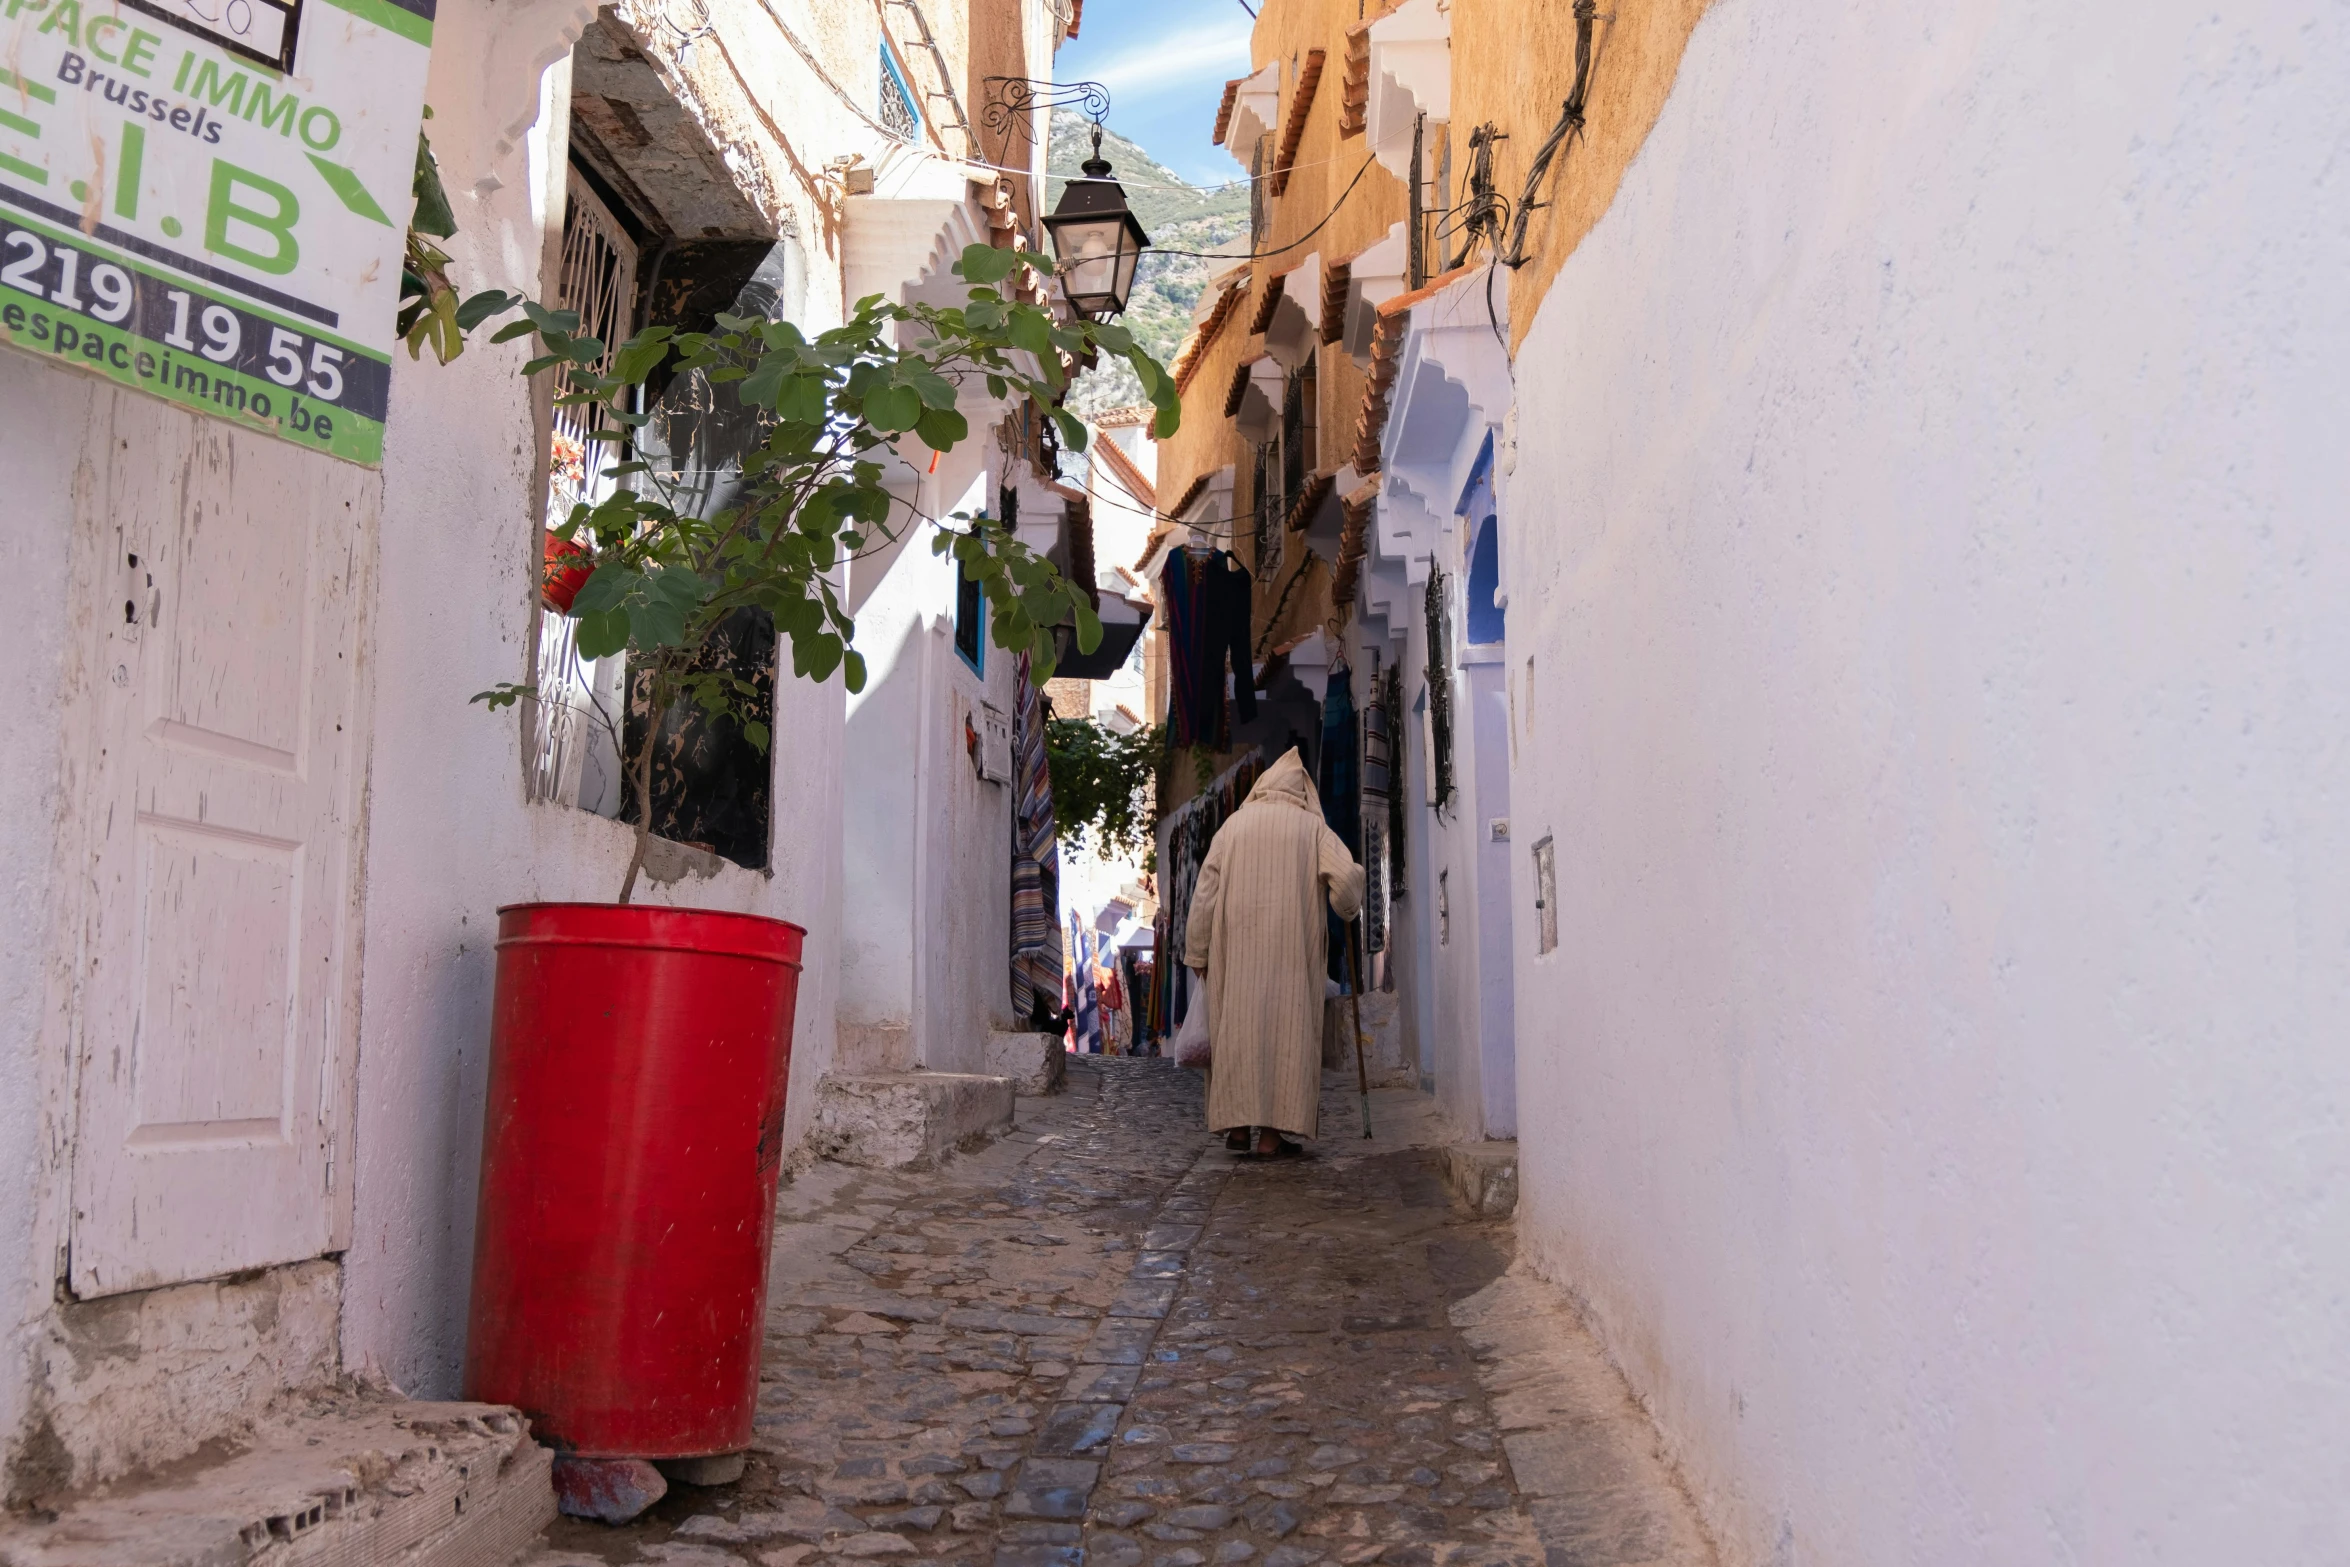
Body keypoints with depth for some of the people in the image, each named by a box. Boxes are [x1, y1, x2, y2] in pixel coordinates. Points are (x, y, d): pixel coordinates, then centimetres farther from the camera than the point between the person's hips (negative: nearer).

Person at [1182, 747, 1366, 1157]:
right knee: (1286, 1027, 1)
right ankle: (1271, 1134, -3)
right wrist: (1347, 908, 13)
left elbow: (1205, 892, 5)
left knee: (1237, 1023, 7)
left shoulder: (1234, 824, 9)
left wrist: (1197, 954, 9)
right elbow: (1346, 877, -9)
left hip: (1237, 946, 2)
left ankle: (1237, 1125, 4)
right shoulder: (1313, 827, 4)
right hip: (1291, 948, -2)